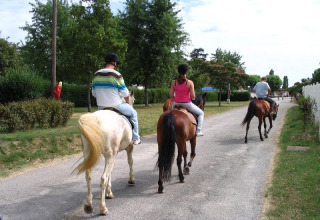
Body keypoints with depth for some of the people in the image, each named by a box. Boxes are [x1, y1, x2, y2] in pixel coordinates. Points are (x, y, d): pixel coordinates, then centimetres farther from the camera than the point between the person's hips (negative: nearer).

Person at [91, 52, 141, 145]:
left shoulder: (96, 75, 2)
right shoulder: (116, 75, -15)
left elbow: (94, 93, 9)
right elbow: (125, 94, -9)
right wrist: (127, 102, 12)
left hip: (101, 107, 5)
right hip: (116, 105, -5)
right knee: (133, 113, 17)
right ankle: (135, 139, 21)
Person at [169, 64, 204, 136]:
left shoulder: (174, 82, -1)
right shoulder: (190, 82, -9)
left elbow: (171, 94, 0)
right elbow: (193, 96, -12)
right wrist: (193, 98, 11)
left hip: (176, 104, 3)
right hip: (187, 104, -3)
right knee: (201, 113, 19)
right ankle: (198, 130, 8)